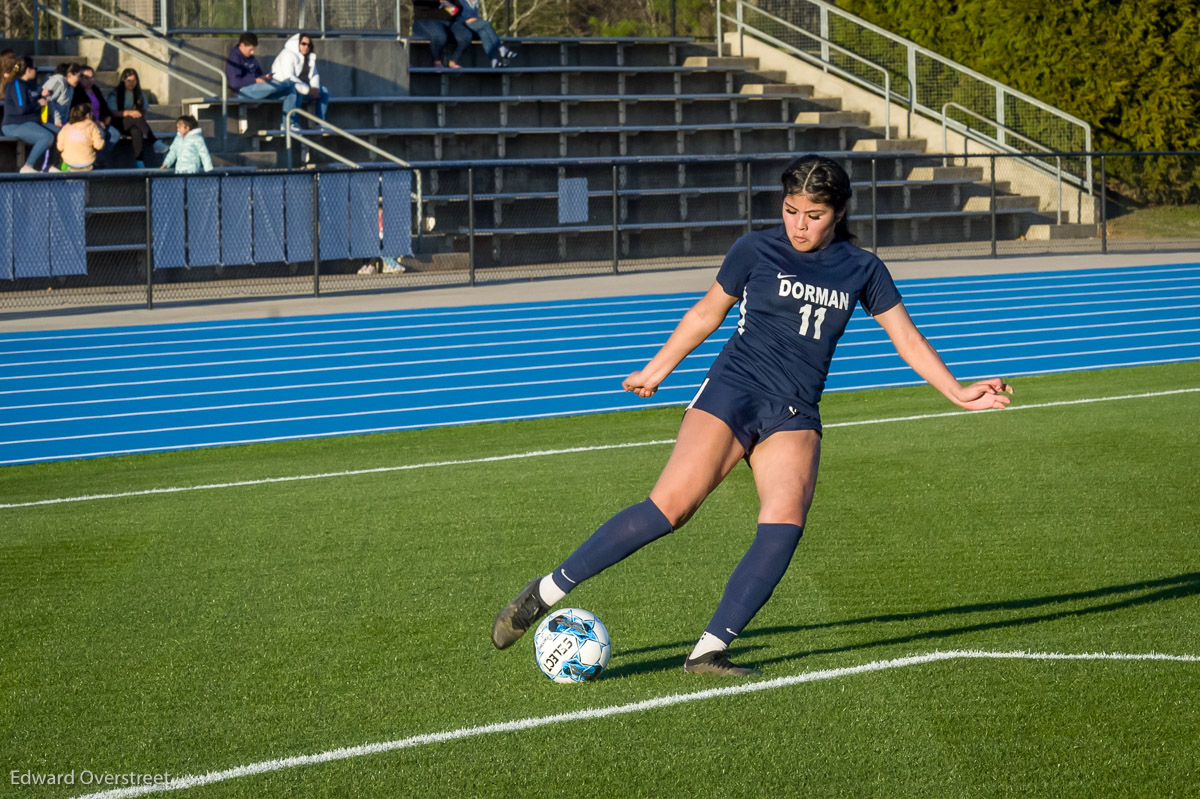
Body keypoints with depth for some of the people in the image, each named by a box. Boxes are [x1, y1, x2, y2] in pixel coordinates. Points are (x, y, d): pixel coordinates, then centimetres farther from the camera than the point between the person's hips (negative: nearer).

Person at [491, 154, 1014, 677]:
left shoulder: (861, 269, 10)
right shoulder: (756, 250, 3)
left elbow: (909, 342, 15)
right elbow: (707, 313, 16)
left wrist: (959, 394, 8)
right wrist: (656, 370, 22)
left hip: (794, 417, 3)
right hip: (732, 393, -3)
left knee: (785, 521, -23)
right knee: (670, 506, -20)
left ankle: (708, 651, -22)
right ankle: (545, 592, -13)